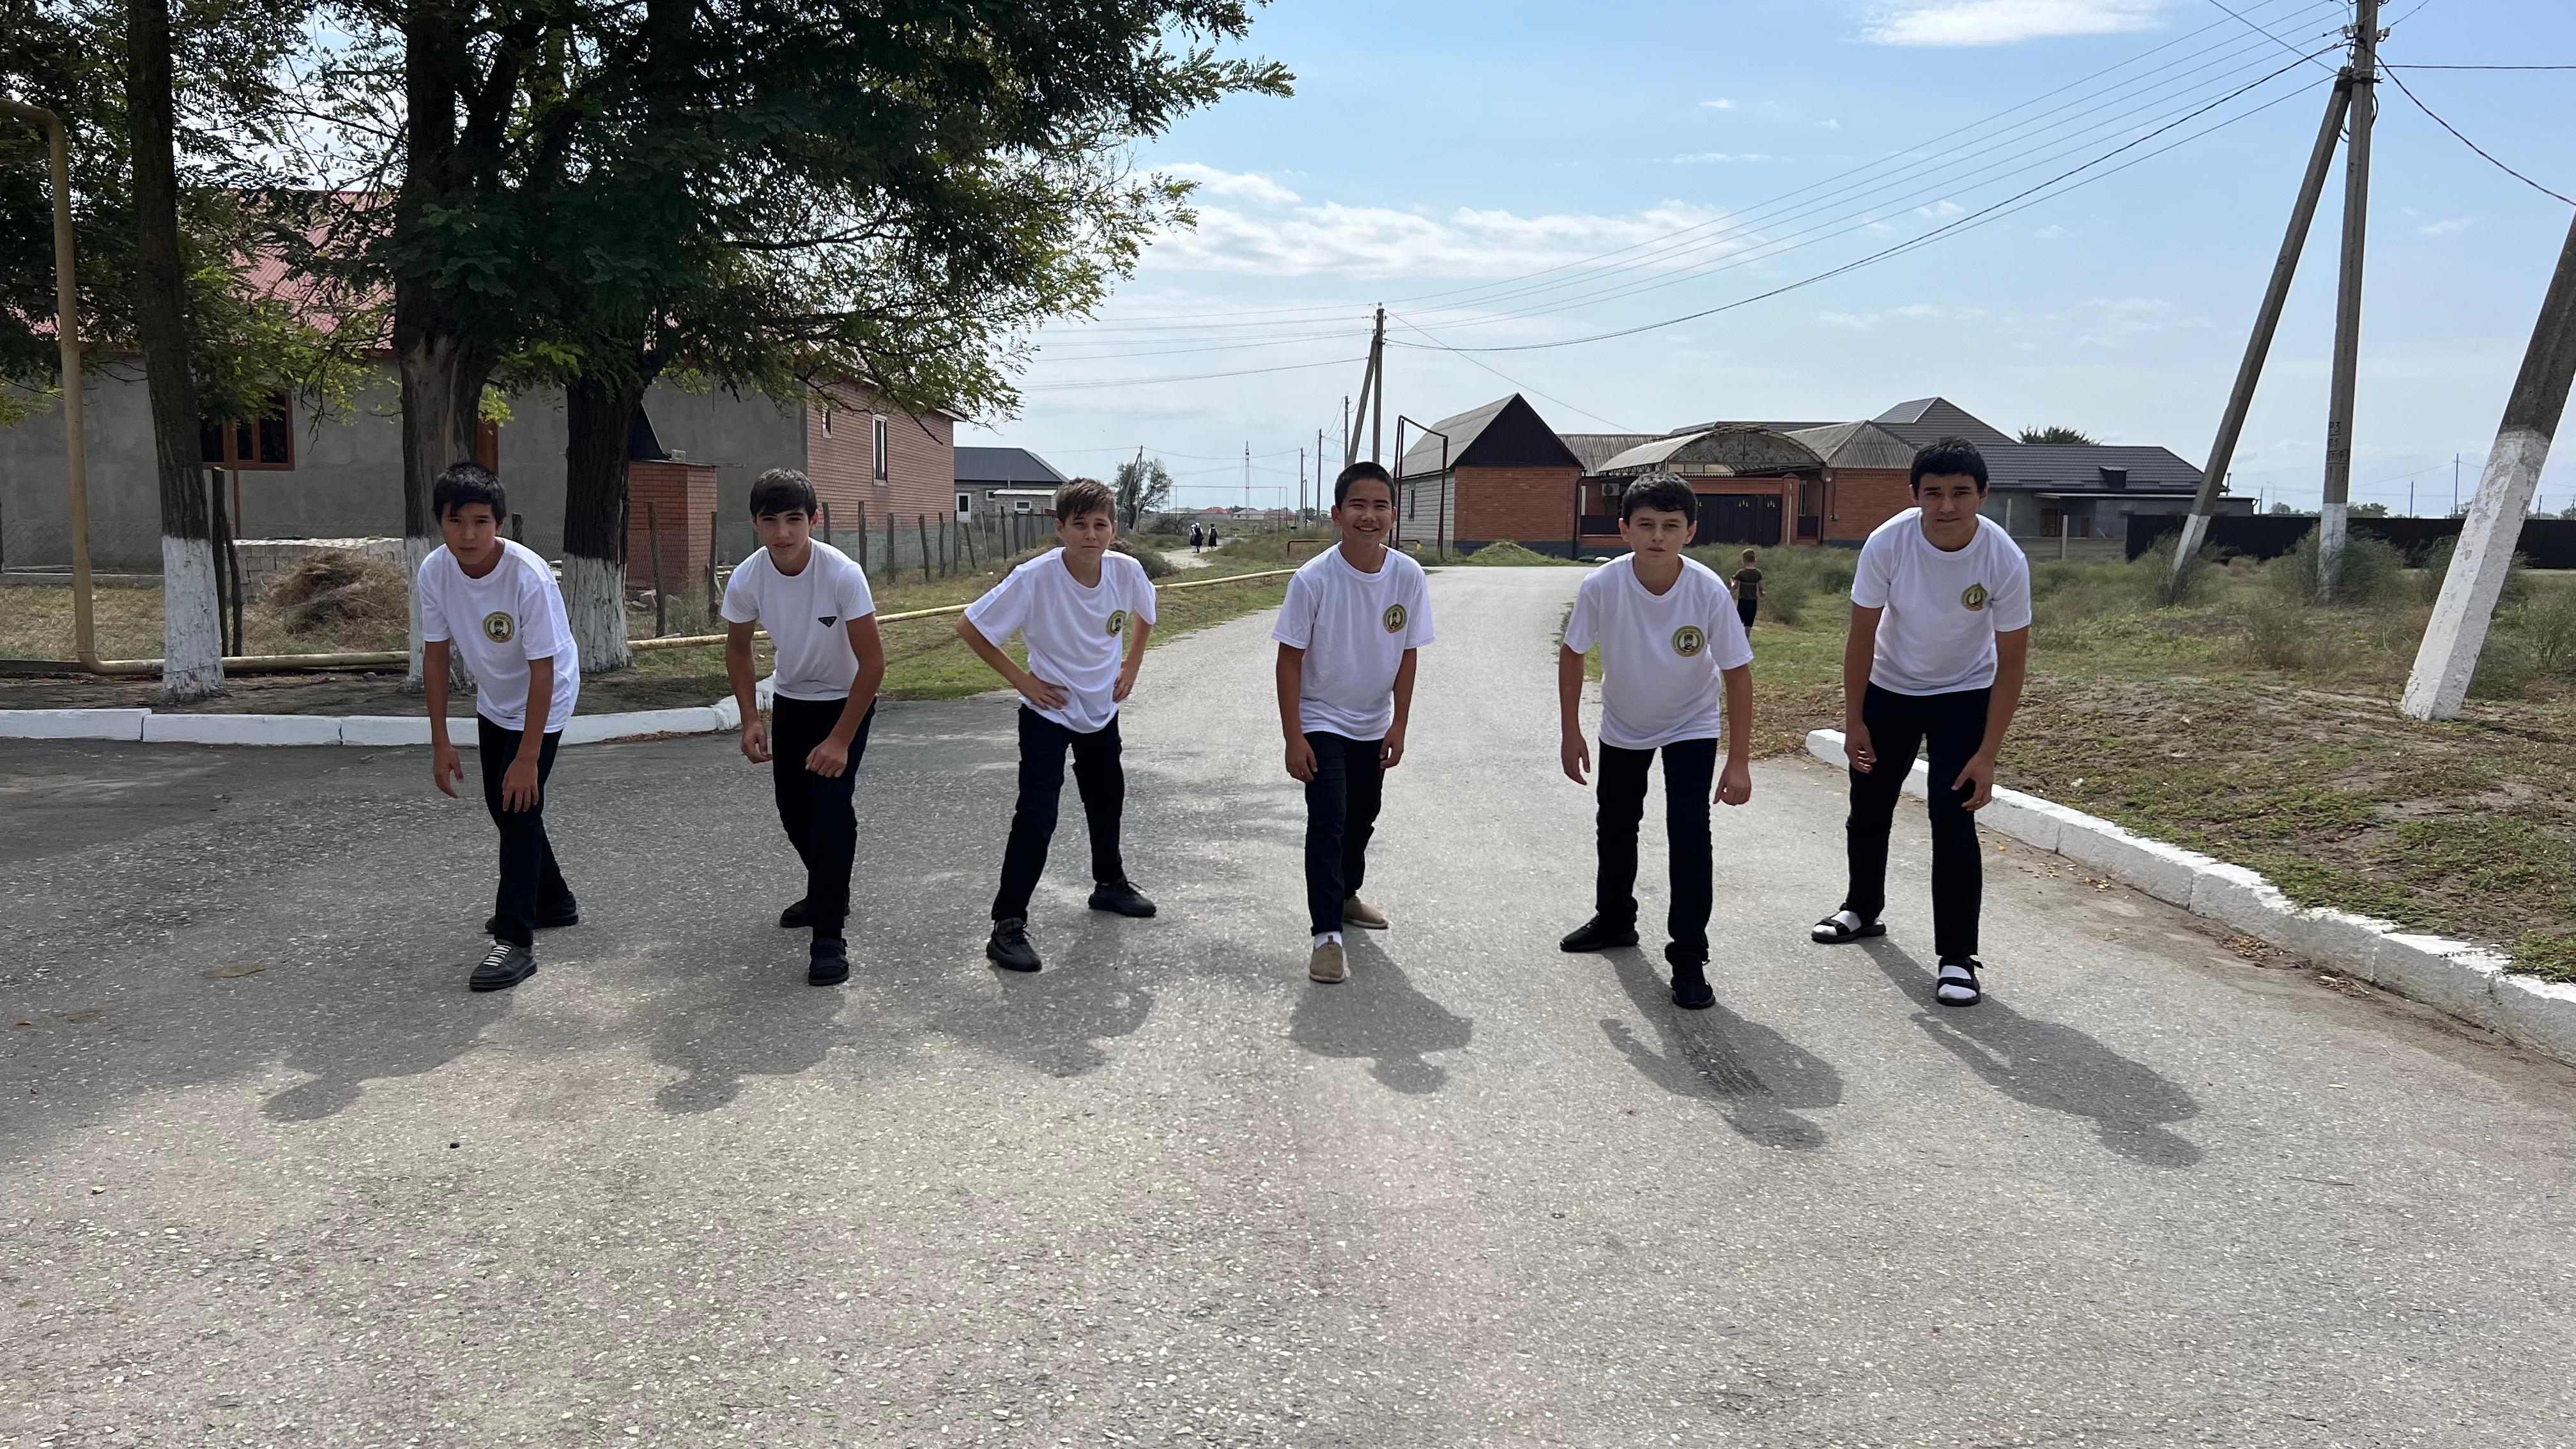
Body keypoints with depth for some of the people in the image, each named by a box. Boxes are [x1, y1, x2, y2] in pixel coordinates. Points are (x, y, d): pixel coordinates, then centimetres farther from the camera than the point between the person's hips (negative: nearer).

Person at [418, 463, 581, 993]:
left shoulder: (529, 576, -33)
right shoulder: (434, 572, -18)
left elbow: (542, 670, -28)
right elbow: (436, 654, -7)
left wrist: (528, 756, -26)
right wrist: (440, 742, -6)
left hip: (543, 701, -6)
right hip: (492, 700, 7)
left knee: (520, 803, -15)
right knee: (501, 804, 16)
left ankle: (515, 942, -10)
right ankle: (552, 900, 37)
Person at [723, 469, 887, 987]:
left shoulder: (842, 574, -31)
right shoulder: (746, 580, -20)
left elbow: (872, 661, -25)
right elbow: (738, 648, 1)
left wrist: (841, 739, -24)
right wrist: (750, 720, -8)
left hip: (846, 699, -4)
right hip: (790, 700, 4)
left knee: (830, 799, -19)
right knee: (792, 807, 10)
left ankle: (828, 935, -10)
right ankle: (828, 893, 38)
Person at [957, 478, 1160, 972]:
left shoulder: (1126, 571, -15)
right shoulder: (1034, 578, -27)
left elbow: (1144, 613, 10)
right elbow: (969, 628, -19)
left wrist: (1131, 667, 3)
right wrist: (1021, 679, -17)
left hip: (1103, 709, 5)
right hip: (1048, 713, -5)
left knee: (1107, 800, 22)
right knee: (1037, 815, -15)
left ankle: (1110, 883, 46)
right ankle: (1008, 925, -8)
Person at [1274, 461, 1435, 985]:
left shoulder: (1409, 576, -12)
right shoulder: (1313, 579, -22)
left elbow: (1407, 655, -2)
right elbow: (1290, 658, -15)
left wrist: (1398, 726, -1)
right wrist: (1294, 737, -16)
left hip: (1374, 725, 5)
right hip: (1322, 723, -4)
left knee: (1362, 818, 20)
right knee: (1328, 822, -11)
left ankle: (1346, 895, 42)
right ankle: (1327, 934, -6)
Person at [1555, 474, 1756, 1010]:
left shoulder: (1709, 591, -29)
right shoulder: (1601, 586, -27)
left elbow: (1737, 673, -20)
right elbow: (1572, 654, -10)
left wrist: (1739, 762, -21)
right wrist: (1570, 733, -8)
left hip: (1692, 725, -2)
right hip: (1622, 725, 3)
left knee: (1689, 832, -15)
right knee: (1616, 825, 18)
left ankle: (1688, 958, -5)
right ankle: (1614, 920, 42)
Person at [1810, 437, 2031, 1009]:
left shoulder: (2005, 561, -25)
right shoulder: (1887, 543, -24)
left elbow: (2011, 662, -16)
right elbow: (1862, 635, -12)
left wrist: (1987, 755, -18)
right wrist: (1854, 721, -9)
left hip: (1965, 696, -2)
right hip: (1889, 689, 2)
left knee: (1953, 820, -12)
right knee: (1869, 809, 15)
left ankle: (1958, 959, -2)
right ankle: (1863, 910, 40)